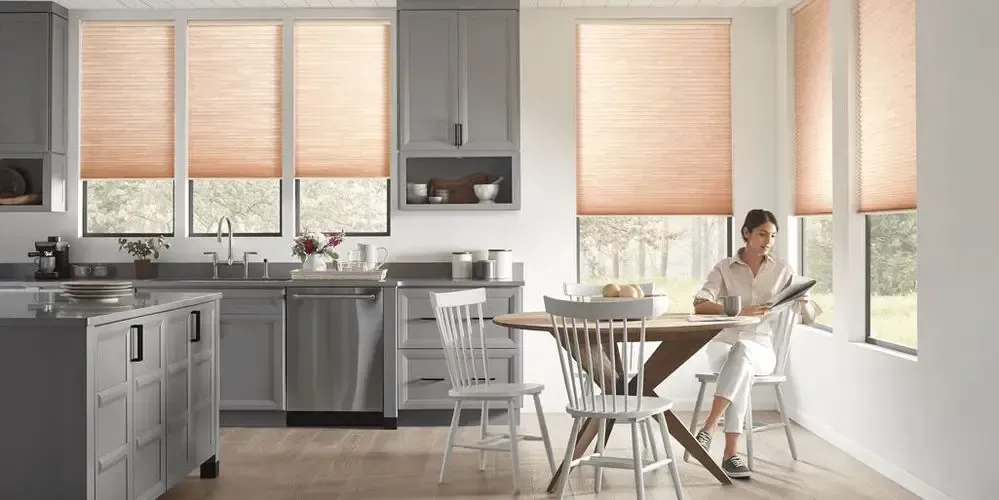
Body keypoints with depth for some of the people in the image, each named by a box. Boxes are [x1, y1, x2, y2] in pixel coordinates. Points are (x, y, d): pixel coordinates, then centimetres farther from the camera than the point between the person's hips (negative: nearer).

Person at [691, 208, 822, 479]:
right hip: (723, 344, 0)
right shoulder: (724, 268, 2)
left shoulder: (782, 269, 7)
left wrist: (801, 300, -20)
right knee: (743, 370, -38)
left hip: (760, 349, 1)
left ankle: (709, 427, -41)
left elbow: (810, 315, 4)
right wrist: (739, 312, -28)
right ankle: (730, 454, -38)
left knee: (742, 351, -38)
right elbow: (700, 305, -13)